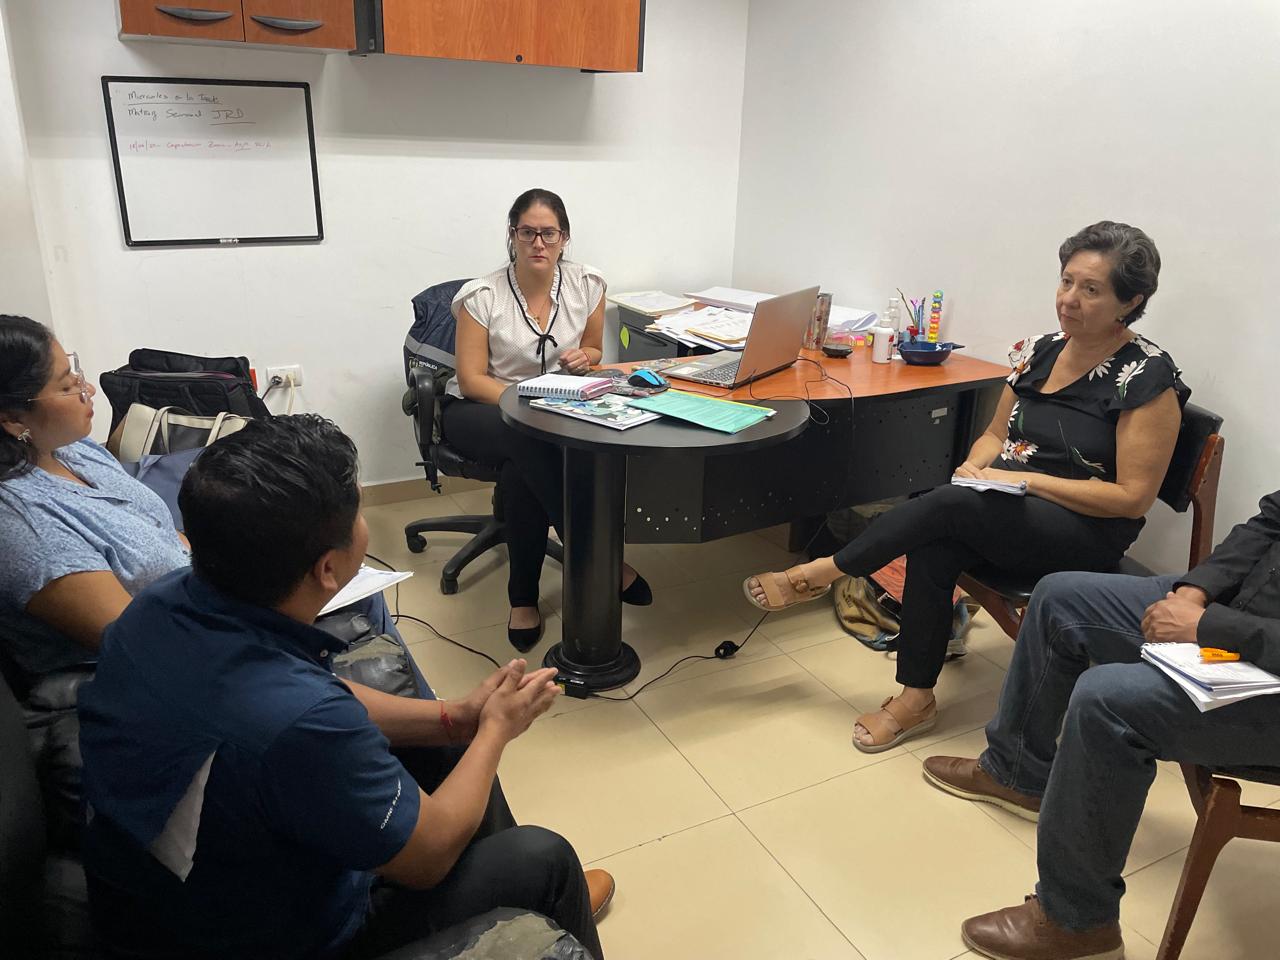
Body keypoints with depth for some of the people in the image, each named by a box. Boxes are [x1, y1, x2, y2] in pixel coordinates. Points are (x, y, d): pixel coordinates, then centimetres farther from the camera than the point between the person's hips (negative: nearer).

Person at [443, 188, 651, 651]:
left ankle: (524, 599, -18)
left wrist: (584, 357, -14)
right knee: (533, 441, -38)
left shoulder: (586, 285, -3)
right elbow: (472, 379, -12)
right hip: (479, 411, -2)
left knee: (522, 472, -34)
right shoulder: (482, 296, -12)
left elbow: (593, 352, 12)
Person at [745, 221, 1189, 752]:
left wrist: (1029, 479, -18)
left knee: (951, 506, -31)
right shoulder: (1040, 351, 7)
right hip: (1008, 510, 6)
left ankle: (821, 573, -13)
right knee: (932, 544, -28)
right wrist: (974, 467, -7)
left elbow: (1132, 497, -13)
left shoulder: (1148, 377, -11)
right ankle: (915, 699, -17)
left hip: (1086, 531, -5)